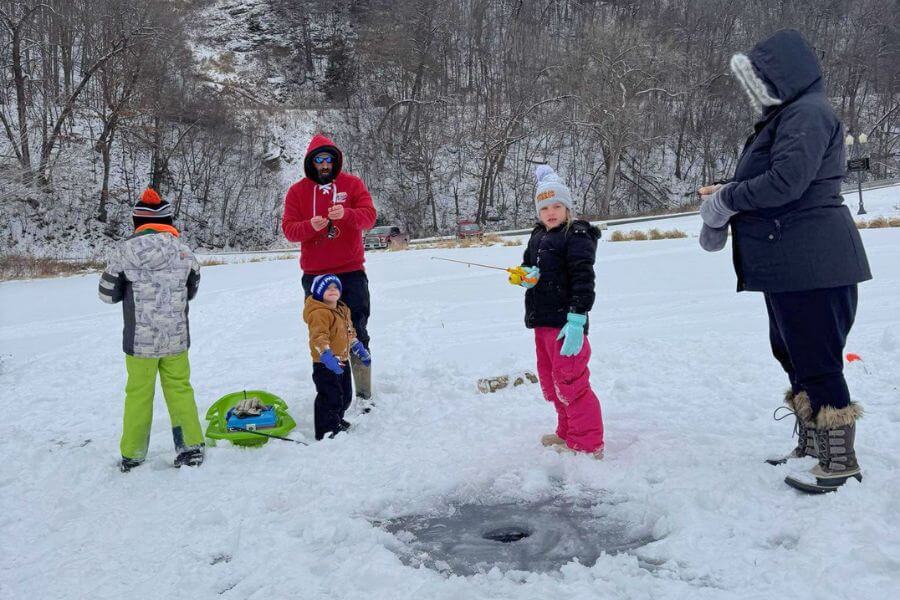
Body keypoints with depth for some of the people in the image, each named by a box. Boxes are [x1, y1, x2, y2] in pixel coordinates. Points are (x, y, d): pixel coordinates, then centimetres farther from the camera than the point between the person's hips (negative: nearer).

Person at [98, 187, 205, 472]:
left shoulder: (125, 250, -10)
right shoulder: (183, 251, -4)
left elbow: (108, 294, -2)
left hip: (139, 340, -1)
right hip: (176, 339, 1)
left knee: (138, 395, 12)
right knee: (180, 390, 15)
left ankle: (132, 456, 22)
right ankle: (192, 448, 17)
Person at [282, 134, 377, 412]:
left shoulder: (352, 184, 3)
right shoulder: (297, 191, 5)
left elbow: (369, 216, -9)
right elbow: (289, 229, -2)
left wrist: (346, 214, -29)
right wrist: (310, 226, -23)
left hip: (351, 271, -1)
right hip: (314, 275, 1)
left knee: (357, 333, 1)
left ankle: (364, 393, 6)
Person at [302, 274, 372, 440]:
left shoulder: (343, 310, 12)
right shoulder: (319, 313, -20)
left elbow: (350, 333, 24)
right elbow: (319, 337, -31)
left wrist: (360, 351, 28)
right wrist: (327, 356, -42)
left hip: (342, 361, 9)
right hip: (325, 364, -9)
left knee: (345, 395, 21)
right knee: (330, 397, -7)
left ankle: (337, 421, 41)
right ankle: (326, 430, 5)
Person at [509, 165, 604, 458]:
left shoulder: (577, 236, -12)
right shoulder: (538, 237, 14)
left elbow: (583, 280, -19)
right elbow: (529, 268, 21)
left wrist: (576, 321, -26)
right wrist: (523, 276, -4)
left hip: (566, 322, -9)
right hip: (542, 321, 9)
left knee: (571, 383, -7)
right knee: (550, 381, 18)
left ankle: (588, 445, 3)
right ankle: (568, 433, 34)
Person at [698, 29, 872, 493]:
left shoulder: (808, 114, -14)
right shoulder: (785, 117, 18)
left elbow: (785, 181, -25)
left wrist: (725, 201, -12)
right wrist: (727, 195, 5)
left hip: (812, 265, -11)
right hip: (789, 264, 11)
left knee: (817, 360, -3)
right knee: (792, 354, 19)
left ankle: (840, 460, 10)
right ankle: (812, 445, 32)